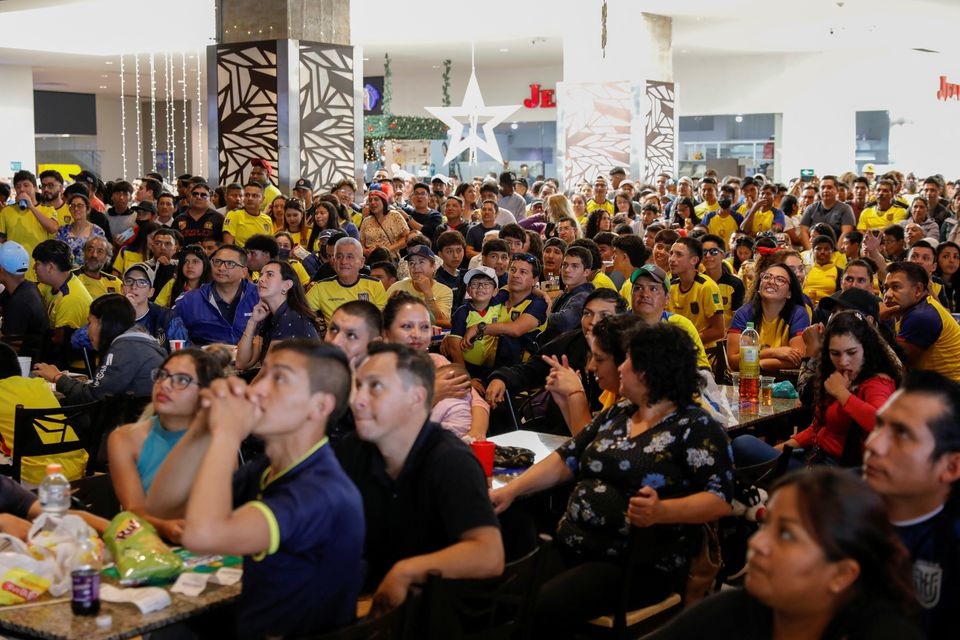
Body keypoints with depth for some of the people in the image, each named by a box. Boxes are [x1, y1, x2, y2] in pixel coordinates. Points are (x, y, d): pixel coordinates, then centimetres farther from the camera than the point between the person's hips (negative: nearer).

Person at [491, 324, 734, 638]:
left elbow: (720, 499, -14)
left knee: (540, 607, -28)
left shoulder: (696, 427, -6)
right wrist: (512, 490, 1)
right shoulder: (616, 415, 15)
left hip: (637, 564, -7)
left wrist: (661, 512, -30)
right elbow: (566, 460, 15)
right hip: (571, 548, 7)